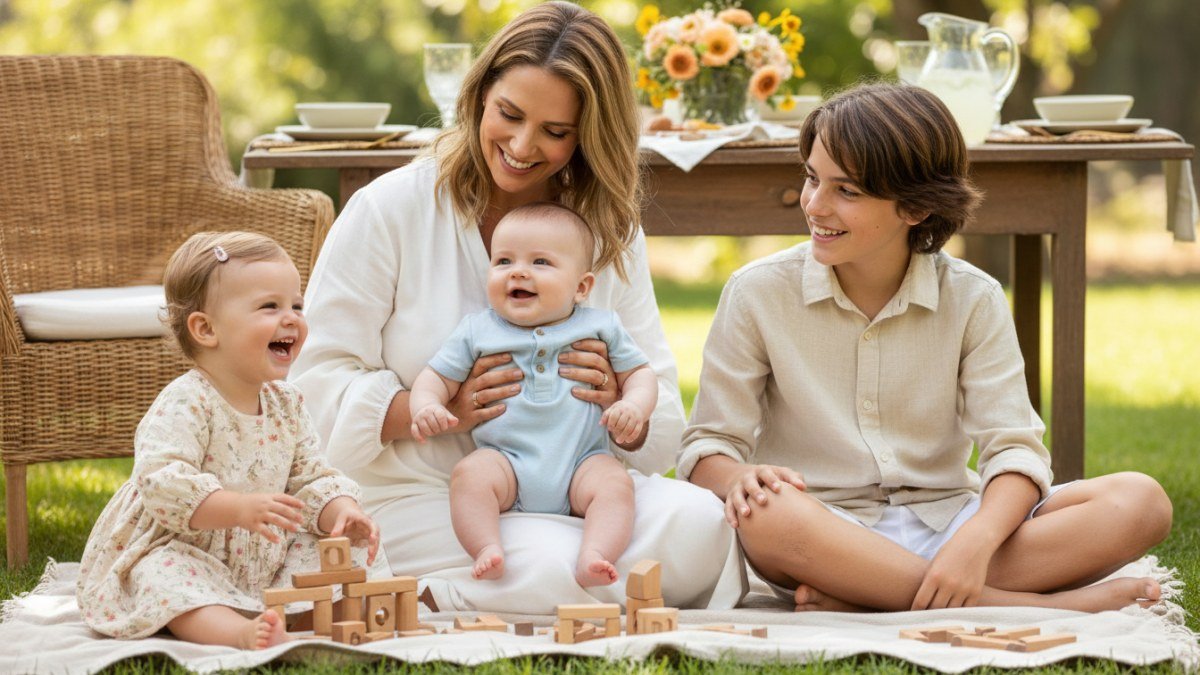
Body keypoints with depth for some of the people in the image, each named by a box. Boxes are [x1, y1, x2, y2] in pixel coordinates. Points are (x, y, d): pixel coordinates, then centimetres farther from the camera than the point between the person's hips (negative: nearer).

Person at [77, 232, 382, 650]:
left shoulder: (287, 404, 7)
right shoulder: (186, 404, -20)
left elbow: (310, 477, 12)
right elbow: (161, 482, -32)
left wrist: (341, 511, -12)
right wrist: (240, 509, -42)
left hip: (263, 560, 8)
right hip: (179, 552, -8)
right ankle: (240, 632, -63)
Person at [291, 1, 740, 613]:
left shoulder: (611, 235, 11)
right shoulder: (388, 211, -1)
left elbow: (659, 428, 9)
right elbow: (318, 387, -5)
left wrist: (620, 401, -16)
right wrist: (445, 410, -20)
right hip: (417, 495, -5)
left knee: (697, 522, -26)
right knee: (557, 568, -36)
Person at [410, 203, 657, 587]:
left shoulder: (600, 329, 11)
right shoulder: (477, 332, 11)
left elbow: (638, 373, 16)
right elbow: (437, 378, 12)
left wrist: (634, 406, -8)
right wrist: (425, 408, -11)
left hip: (579, 465, 0)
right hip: (504, 459, 0)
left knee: (614, 481, -29)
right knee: (470, 473, -30)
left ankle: (593, 559, -45)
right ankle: (488, 550, -39)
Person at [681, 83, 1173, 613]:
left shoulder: (972, 301, 3)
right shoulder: (759, 293, 1)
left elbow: (1014, 448, -5)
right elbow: (707, 448, 0)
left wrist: (976, 541, -27)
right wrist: (739, 478, -26)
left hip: (944, 524, 2)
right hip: (827, 538, -2)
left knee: (1142, 501, -20)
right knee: (766, 513, -40)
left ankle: (856, 598, -29)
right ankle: (1044, 605, -32)